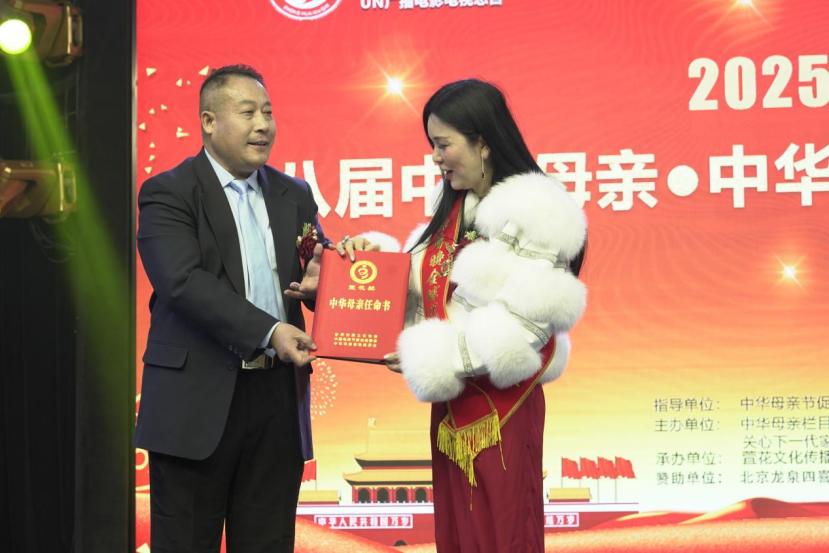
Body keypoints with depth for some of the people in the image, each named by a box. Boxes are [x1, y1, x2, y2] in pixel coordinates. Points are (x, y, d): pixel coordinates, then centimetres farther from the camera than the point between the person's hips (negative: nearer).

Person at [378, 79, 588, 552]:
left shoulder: (529, 212, -13)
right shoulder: (455, 212, 12)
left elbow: (523, 324, -18)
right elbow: (424, 287, 17)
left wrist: (430, 357, -16)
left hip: (500, 410, -8)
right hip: (452, 407, 8)